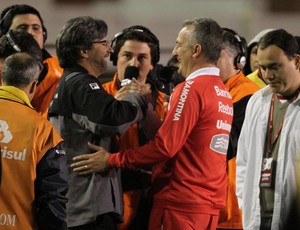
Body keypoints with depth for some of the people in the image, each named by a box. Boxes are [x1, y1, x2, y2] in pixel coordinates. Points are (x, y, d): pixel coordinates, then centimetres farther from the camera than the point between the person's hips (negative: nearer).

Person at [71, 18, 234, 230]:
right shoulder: (223, 93, 15)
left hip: (180, 204, -8)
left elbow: (164, 146, -17)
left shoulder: (192, 89, -12)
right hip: (210, 205, 9)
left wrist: (112, 160, -9)